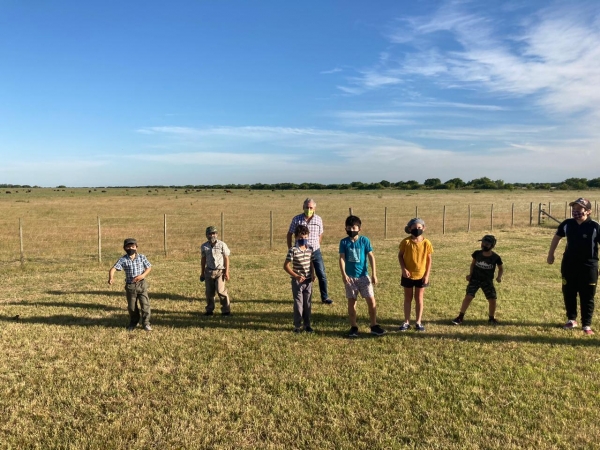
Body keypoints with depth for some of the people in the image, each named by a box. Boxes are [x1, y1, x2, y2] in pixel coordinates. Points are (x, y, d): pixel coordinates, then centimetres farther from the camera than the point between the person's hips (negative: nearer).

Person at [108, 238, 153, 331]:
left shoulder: (142, 257, -2)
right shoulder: (123, 259, -6)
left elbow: (149, 267, 3)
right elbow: (113, 269, -15)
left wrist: (143, 275, -14)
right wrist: (111, 277, -35)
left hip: (141, 284, 0)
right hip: (130, 286, 0)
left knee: (145, 304, -2)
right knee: (131, 306, 13)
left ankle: (146, 323, 11)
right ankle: (133, 322, 34)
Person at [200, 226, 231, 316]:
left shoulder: (222, 245, -5)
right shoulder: (204, 246, 4)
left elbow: (226, 259, -3)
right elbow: (203, 260, 13)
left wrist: (226, 272, -8)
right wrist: (202, 273, 13)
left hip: (220, 271, -4)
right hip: (209, 271, 4)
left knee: (221, 291, -10)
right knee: (209, 292, 7)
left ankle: (226, 310, 0)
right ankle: (209, 310, 21)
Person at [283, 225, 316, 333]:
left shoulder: (310, 249, 3)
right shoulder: (293, 250, -14)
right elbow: (286, 266, -14)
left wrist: (313, 274, -3)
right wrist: (296, 276, -22)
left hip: (308, 281, 5)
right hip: (297, 281, -5)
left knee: (308, 303, 12)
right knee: (298, 303, 3)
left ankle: (307, 324, 25)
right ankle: (297, 326, 16)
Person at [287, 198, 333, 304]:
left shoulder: (318, 219, -1)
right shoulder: (296, 219, -6)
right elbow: (289, 234, 4)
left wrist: (316, 246, 12)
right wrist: (290, 249, 3)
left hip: (315, 252, 1)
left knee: (322, 275, 1)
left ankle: (324, 297, 16)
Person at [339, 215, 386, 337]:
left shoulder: (364, 240, -3)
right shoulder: (344, 242, -1)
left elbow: (371, 257, -2)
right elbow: (342, 258, -6)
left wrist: (374, 274, -7)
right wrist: (344, 274, -19)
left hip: (364, 276, 0)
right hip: (350, 277, 1)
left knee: (371, 300, -3)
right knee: (351, 302, 6)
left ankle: (374, 326, 11)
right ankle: (353, 327, 18)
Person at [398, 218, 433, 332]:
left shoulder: (426, 243, -7)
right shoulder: (406, 242, -10)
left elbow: (429, 260, 0)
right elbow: (400, 255, -1)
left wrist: (427, 275, -5)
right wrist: (403, 269, -14)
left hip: (421, 275, 0)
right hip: (408, 275, 0)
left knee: (419, 298, 10)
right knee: (408, 298, 10)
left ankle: (418, 322, 21)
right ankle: (406, 322, 19)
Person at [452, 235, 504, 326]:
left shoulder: (496, 257, -10)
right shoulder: (477, 253, -6)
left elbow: (501, 268, 5)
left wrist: (499, 277, -12)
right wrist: (470, 274, -2)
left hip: (488, 281, 0)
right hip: (475, 279, 0)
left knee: (492, 300, -1)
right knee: (468, 297, -10)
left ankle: (491, 319, 23)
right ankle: (460, 317, -3)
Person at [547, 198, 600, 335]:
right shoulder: (567, 224, -2)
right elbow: (557, 237, 14)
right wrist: (551, 254, 15)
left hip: (588, 266, -3)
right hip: (569, 265, 4)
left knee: (587, 297, 5)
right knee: (568, 294, 12)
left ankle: (587, 325, 16)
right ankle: (571, 320, 30)